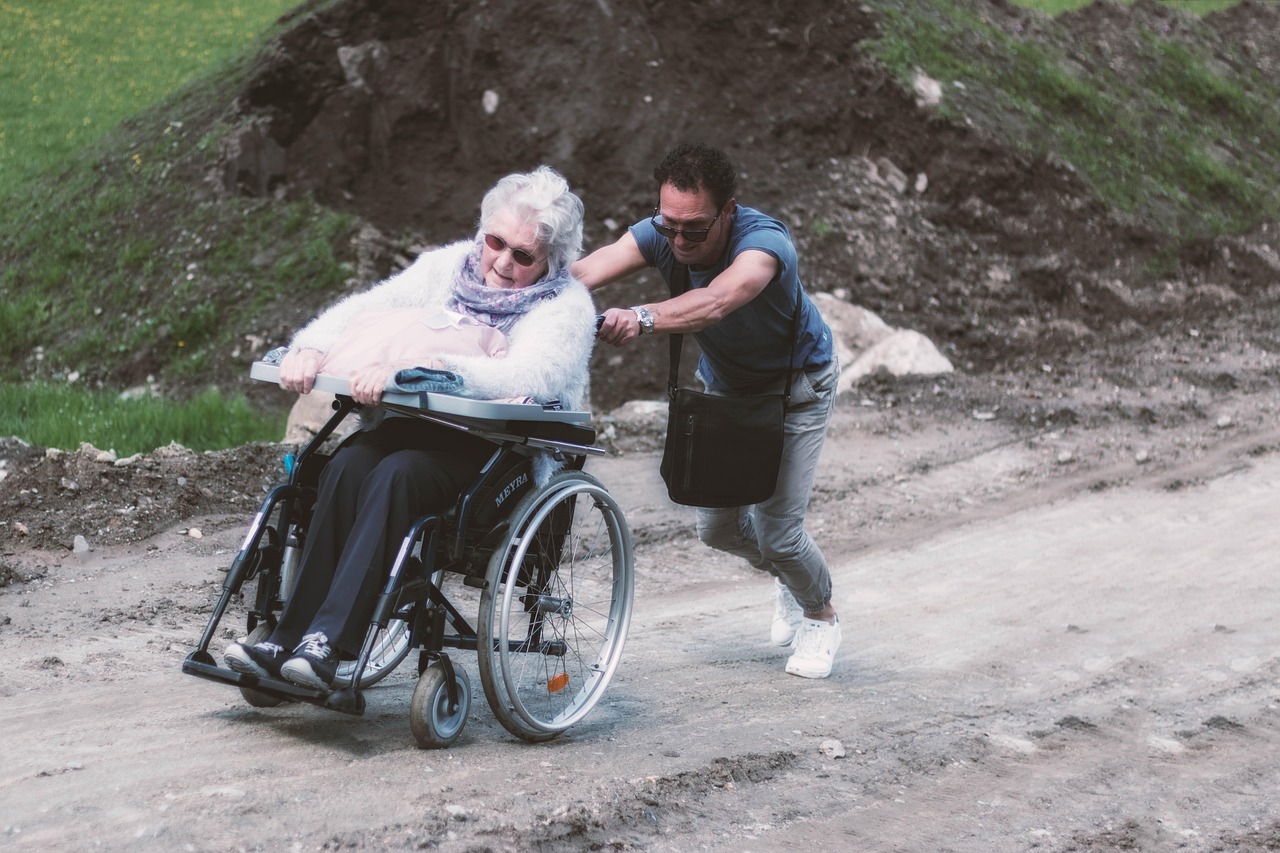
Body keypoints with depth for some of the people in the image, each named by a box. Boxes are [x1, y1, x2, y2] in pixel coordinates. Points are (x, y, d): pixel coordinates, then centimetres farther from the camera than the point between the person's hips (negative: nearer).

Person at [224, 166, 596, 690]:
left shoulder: (567, 306, -3)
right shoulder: (451, 265, 15)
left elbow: (523, 378, -22)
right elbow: (370, 307, 9)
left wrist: (410, 368, -33)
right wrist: (313, 348, -14)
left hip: (501, 454, -5)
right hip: (416, 427, 5)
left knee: (398, 474, -33)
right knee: (348, 465, -27)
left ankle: (328, 645, -38)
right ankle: (289, 640, -30)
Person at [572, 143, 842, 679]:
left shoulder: (764, 241, -39)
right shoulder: (660, 235, -24)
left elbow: (716, 302, -59)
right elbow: (585, 272, -41)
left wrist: (643, 319, -76)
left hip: (796, 387, -5)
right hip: (723, 385, 5)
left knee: (776, 530, -11)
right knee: (717, 526, 6)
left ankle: (821, 616, 20)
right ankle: (785, 576, 40)